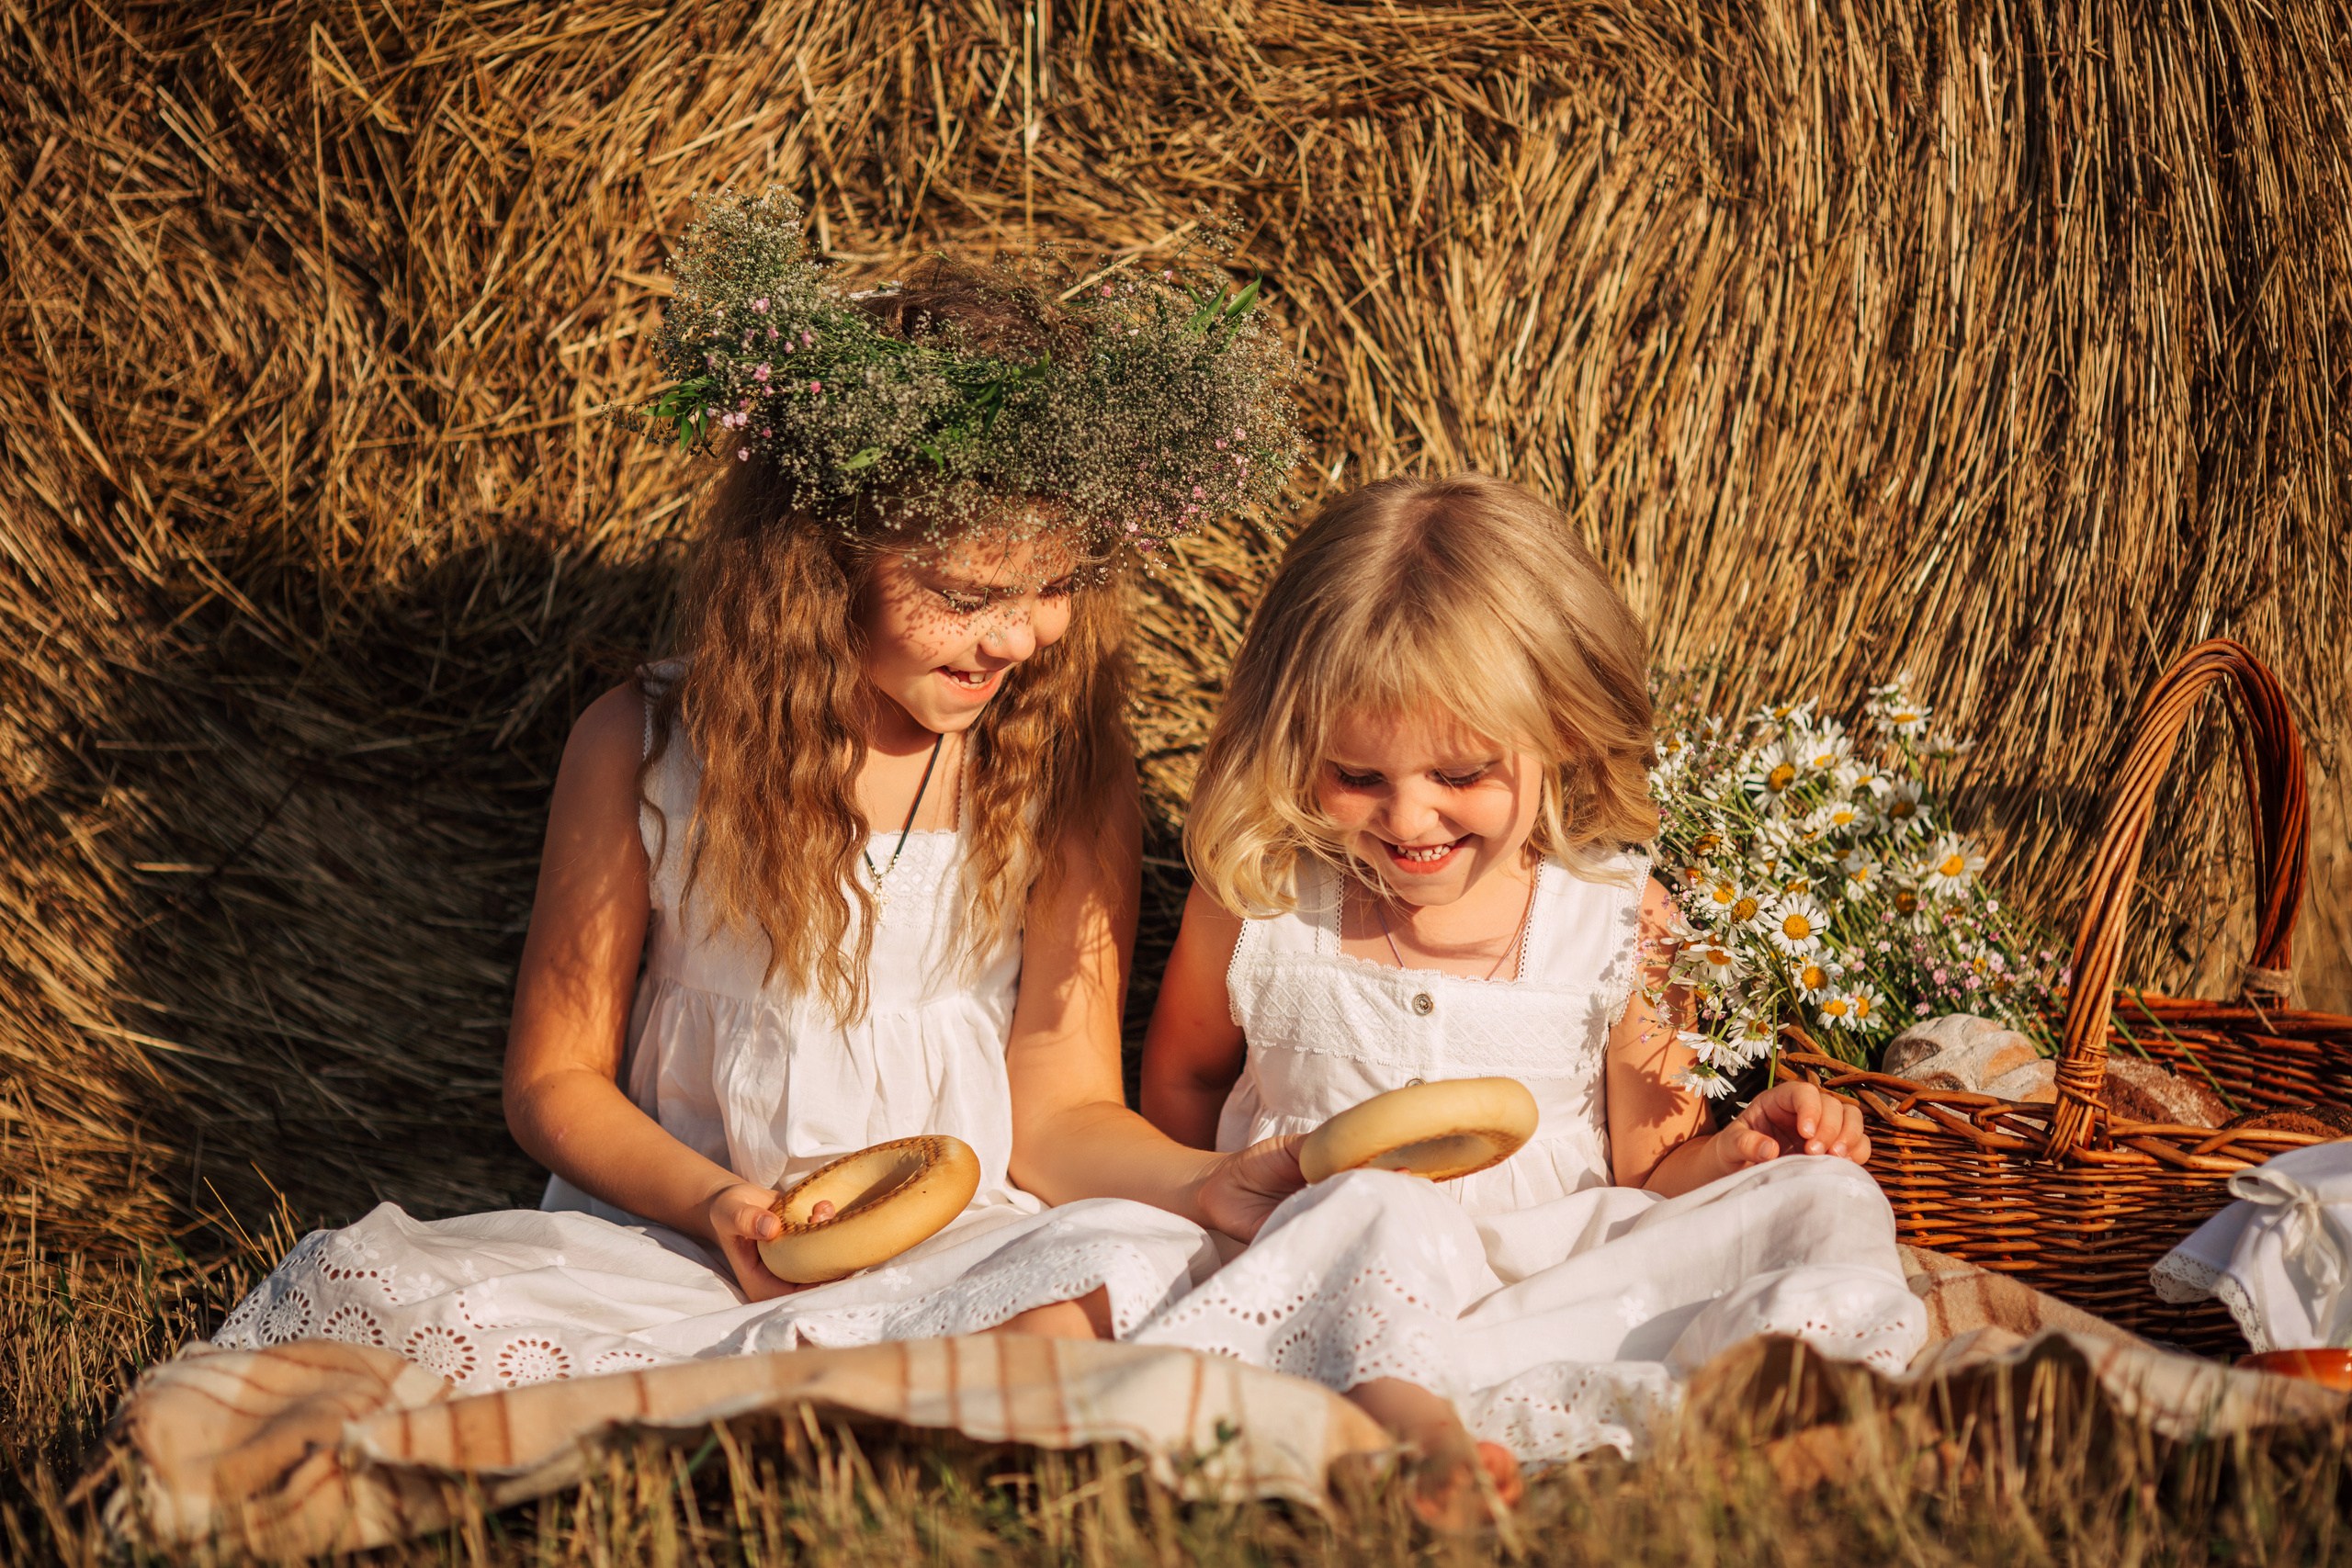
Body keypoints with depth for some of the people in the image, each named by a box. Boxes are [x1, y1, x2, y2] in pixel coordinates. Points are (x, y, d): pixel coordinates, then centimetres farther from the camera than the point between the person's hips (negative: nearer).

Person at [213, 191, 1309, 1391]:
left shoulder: (1065, 773, 0)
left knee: (1121, 1278, -36)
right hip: (679, 1240, 0)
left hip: (964, 1255, 0)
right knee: (372, 1291, -26)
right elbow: (555, 1079, 5)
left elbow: (1061, 1113, 1)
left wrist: (1206, 1185, -21)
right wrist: (711, 1203, -16)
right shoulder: (644, 750, -2)